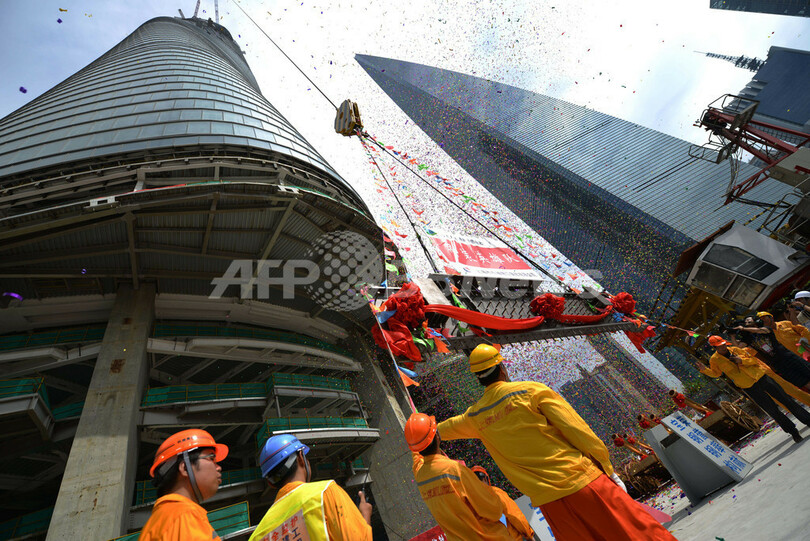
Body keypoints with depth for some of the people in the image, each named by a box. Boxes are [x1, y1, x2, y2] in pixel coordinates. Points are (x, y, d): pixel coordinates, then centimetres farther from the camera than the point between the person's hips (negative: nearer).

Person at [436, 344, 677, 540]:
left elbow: (447, 427, 22)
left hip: (546, 500, 4)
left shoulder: (475, 416, 4)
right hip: (582, 480, -3)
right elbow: (577, 430, -9)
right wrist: (608, 469, 2)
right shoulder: (530, 390, -9)